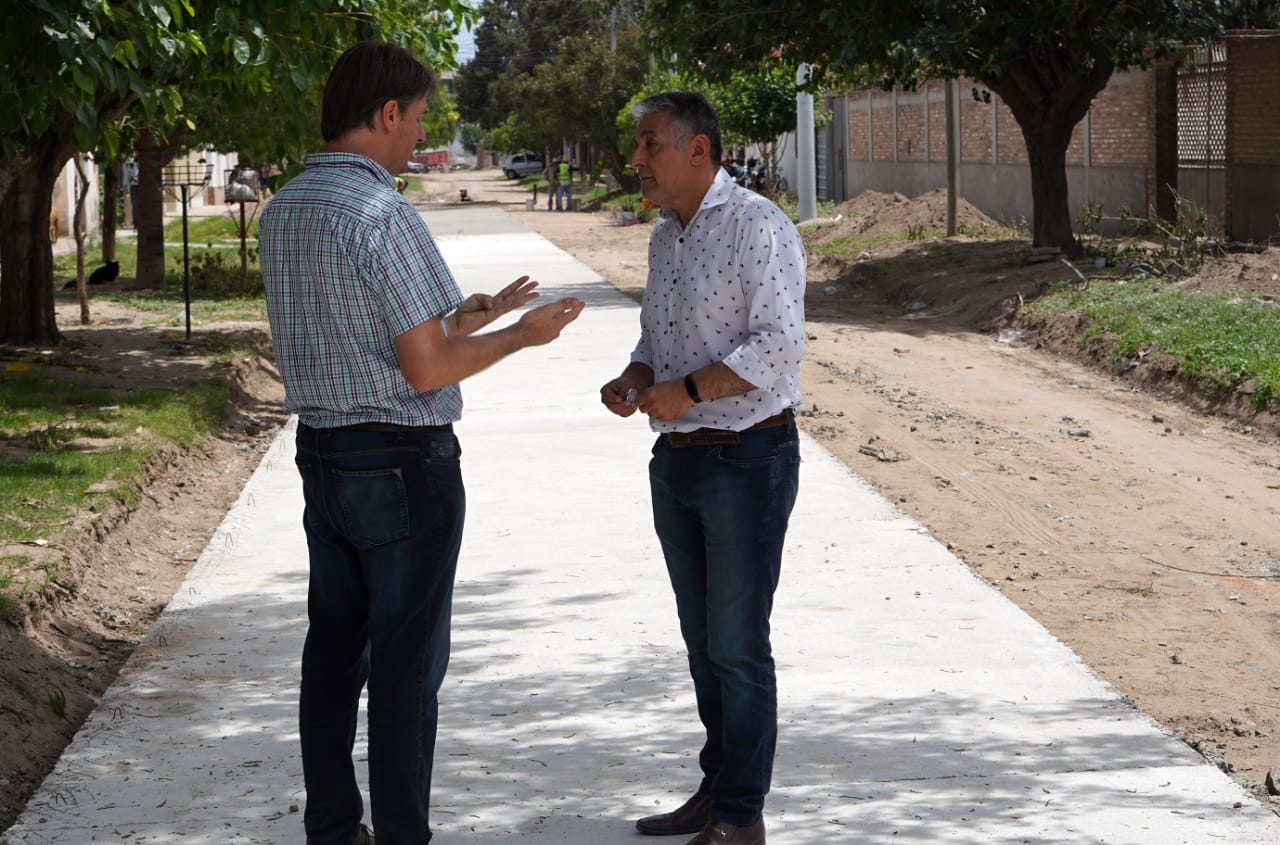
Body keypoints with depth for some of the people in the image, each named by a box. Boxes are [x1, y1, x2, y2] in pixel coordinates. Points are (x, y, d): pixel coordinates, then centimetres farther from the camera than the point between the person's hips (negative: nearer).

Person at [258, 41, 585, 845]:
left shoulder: (283, 211, 7)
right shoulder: (384, 216, -19)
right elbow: (427, 368, -19)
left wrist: (472, 314, 19)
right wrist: (520, 336, -4)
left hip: (322, 455, 8)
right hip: (404, 466, -8)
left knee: (334, 649, 14)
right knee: (407, 661, 0)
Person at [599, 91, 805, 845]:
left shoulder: (756, 228, -13)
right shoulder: (666, 236, 14)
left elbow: (778, 345, -20)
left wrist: (688, 391, -21)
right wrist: (634, 382, 3)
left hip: (747, 458, -8)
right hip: (677, 462, 8)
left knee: (737, 646, -4)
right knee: (703, 640, 15)